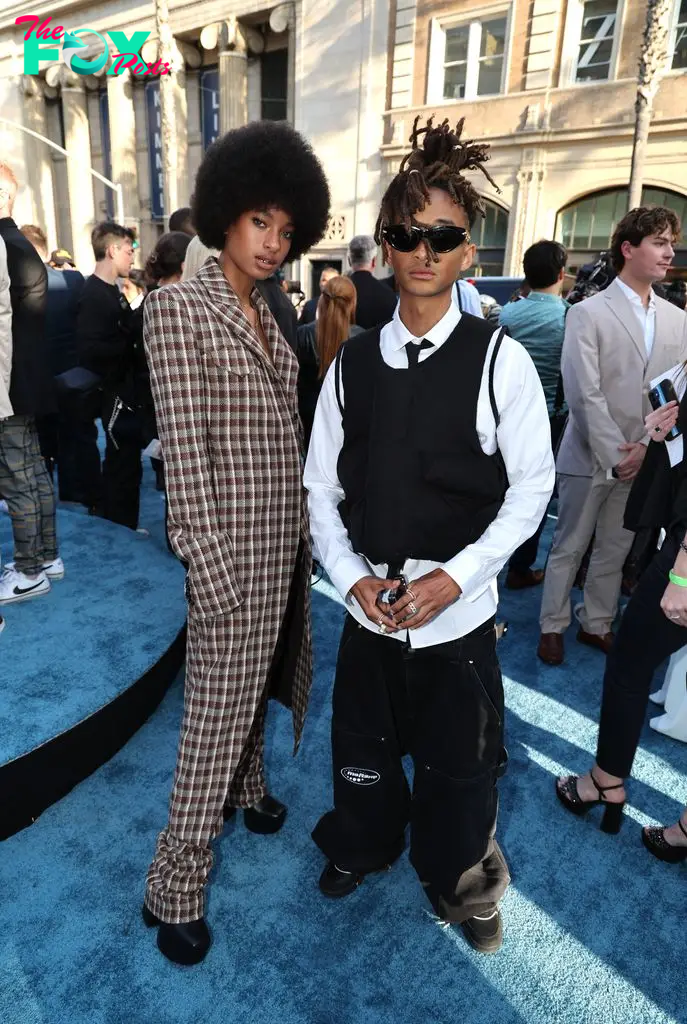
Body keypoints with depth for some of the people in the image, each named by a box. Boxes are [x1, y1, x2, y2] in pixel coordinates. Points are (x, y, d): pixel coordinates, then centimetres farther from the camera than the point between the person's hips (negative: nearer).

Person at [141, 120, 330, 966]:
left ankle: (248, 790, 47)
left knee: (259, 679, 22)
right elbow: (183, 449, -17)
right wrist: (211, 564, -19)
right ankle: (175, 888, 20)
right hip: (233, 541, -7)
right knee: (220, 704, 1)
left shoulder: (265, 313, 11)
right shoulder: (178, 307, -11)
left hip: (286, 532, 8)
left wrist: (304, 527, 12)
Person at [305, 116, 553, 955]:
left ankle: (461, 882, 44)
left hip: (459, 611, -2)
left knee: (459, 761, 15)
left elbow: (531, 486, -7)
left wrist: (453, 577, -15)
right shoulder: (352, 363, -1)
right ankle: (364, 844, 52)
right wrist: (353, 577, -9)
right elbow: (320, 484, 2)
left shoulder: (500, 360, -9)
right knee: (363, 748, 21)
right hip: (369, 607, 3)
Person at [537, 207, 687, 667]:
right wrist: (615, 456, -16)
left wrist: (645, 446, -9)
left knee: (615, 551, 14)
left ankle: (597, 624, 31)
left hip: (644, 459, 5)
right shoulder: (588, 313, -7)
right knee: (569, 547, 7)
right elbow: (584, 395, -14)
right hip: (591, 457, -4)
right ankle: (553, 626, 23)